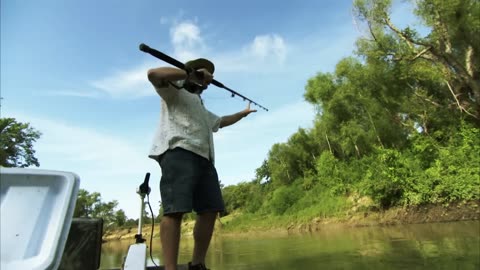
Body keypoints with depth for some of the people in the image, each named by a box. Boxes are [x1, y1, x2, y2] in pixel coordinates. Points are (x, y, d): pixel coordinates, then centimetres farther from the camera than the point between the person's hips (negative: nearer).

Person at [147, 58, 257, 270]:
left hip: (203, 157, 9)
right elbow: (153, 74, -5)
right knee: (175, 209, -19)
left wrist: (243, 113, 63)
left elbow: (221, 122, 52)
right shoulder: (175, 89, 16)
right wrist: (190, 73, -4)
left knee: (210, 210, 0)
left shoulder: (201, 107, 40)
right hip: (179, 151, -8)